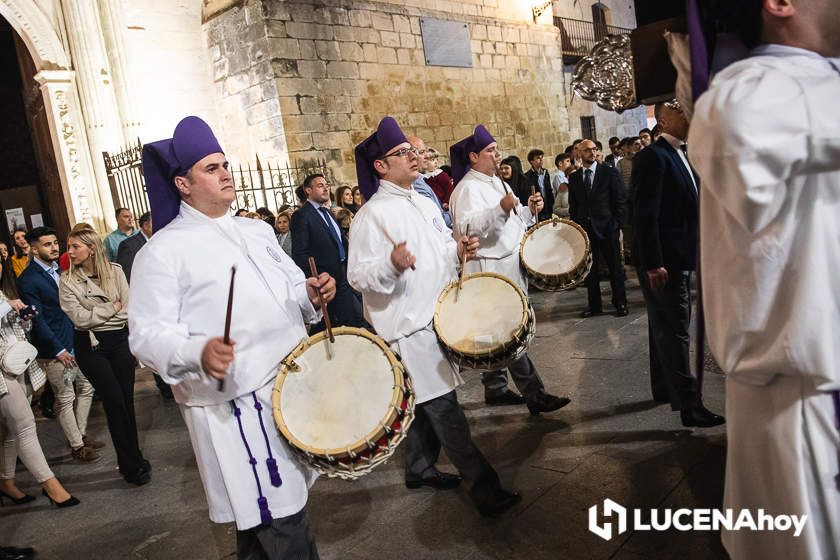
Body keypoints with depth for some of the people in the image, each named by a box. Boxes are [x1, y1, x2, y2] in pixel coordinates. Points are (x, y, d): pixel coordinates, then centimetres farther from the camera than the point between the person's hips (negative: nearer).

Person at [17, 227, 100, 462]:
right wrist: (58, 350, -15)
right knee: (65, 399, 4)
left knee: (86, 389, 15)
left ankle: (81, 434, 32)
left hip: (77, 342, 7)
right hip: (54, 351, -7)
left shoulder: (60, 269, 8)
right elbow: (36, 319, -14)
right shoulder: (28, 280, -13)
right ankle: (77, 446, 17)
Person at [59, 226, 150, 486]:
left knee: (127, 399, 5)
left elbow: (127, 309, -2)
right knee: (114, 401, -3)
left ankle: (132, 460, 19)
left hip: (119, 340, 2)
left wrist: (95, 315, -8)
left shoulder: (115, 271, 1)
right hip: (90, 345, -2)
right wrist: (112, 308, -6)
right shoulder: (67, 281, -4)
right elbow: (80, 318, -11)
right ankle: (131, 464, 9)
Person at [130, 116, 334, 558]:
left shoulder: (256, 231, 14)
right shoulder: (163, 251, -8)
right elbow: (147, 333, -13)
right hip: (234, 405, -7)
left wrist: (310, 293, -3)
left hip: (292, 387, 7)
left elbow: (290, 287, 21)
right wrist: (198, 352, -32)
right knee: (281, 523, -4)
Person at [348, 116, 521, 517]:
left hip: (436, 316, 9)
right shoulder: (372, 214, -13)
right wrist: (392, 264, -35)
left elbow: (442, 251, 23)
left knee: (425, 403, 19)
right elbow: (358, 276, -16)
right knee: (444, 407, -5)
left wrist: (459, 250, 0)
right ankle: (483, 485, 2)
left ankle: (419, 468, 35)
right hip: (407, 324, -9)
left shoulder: (424, 204, 13)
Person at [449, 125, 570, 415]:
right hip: (491, 271, -9)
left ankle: (495, 389, 25)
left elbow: (512, 221, 27)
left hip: (511, 267, 9)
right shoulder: (468, 188, -11)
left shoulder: (497, 183, 19)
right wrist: (500, 209, -35)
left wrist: (530, 210, 8)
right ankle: (535, 396, -3)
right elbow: (467, 227, -25)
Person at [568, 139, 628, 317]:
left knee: (615, 267, 5)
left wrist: (615, 223, -7)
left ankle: (620, 303, 16)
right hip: (585, 228, 3)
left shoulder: (609, 172, 0)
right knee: (590, 268, 7)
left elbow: (620, 200, -1)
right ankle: (594, 304, 17)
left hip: (607, 228, -3)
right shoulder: (574, 178, 9)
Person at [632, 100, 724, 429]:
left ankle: (664, 388, 31)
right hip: (663, 262, -10)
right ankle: (689, 406, 0)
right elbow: (645, 214, -21)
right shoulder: (653, 156, -14)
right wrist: (653, 264, -24)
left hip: (678, 259, 10)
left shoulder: (679, 155, 15)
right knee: (675, 331, -6)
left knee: (665, 327, 18)